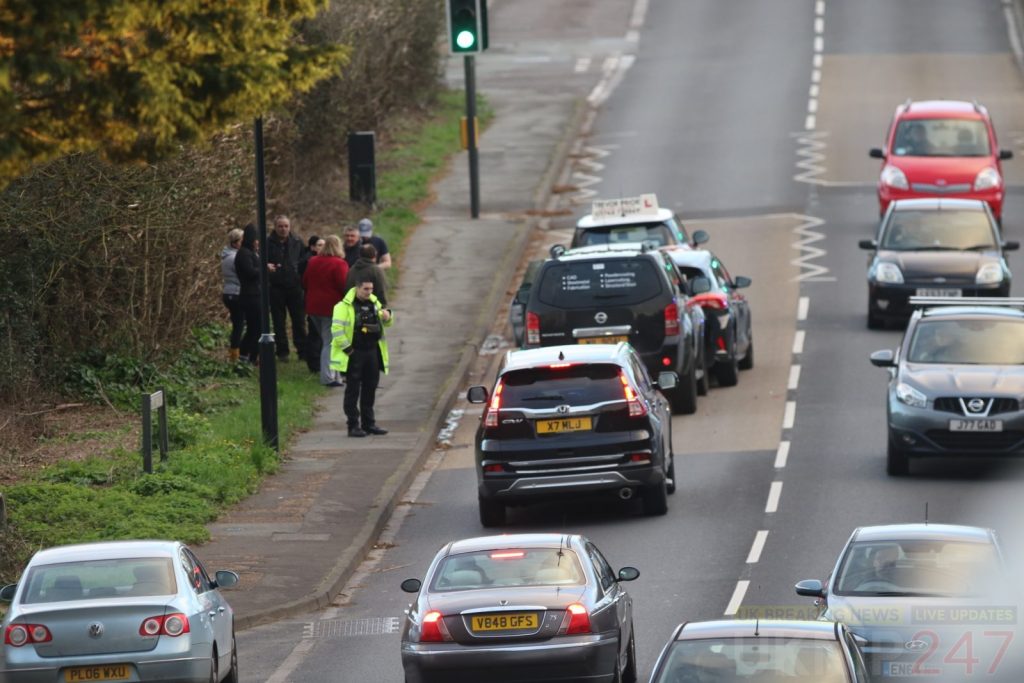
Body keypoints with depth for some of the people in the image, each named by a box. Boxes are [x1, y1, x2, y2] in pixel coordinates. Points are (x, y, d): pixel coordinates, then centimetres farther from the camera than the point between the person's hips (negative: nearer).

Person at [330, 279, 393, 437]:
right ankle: (353, 426, 3)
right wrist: (347, 349, -16)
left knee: (370, 389, 12)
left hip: (372, 352, 7)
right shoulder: (344, 306, -12)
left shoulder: (374, 303, 10)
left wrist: (387, 316, -3)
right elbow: (337, 330, -17)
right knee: (353, 391, -1)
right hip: (354, 355, -7)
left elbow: (387, 323, 20)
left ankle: (369, 423, 22)